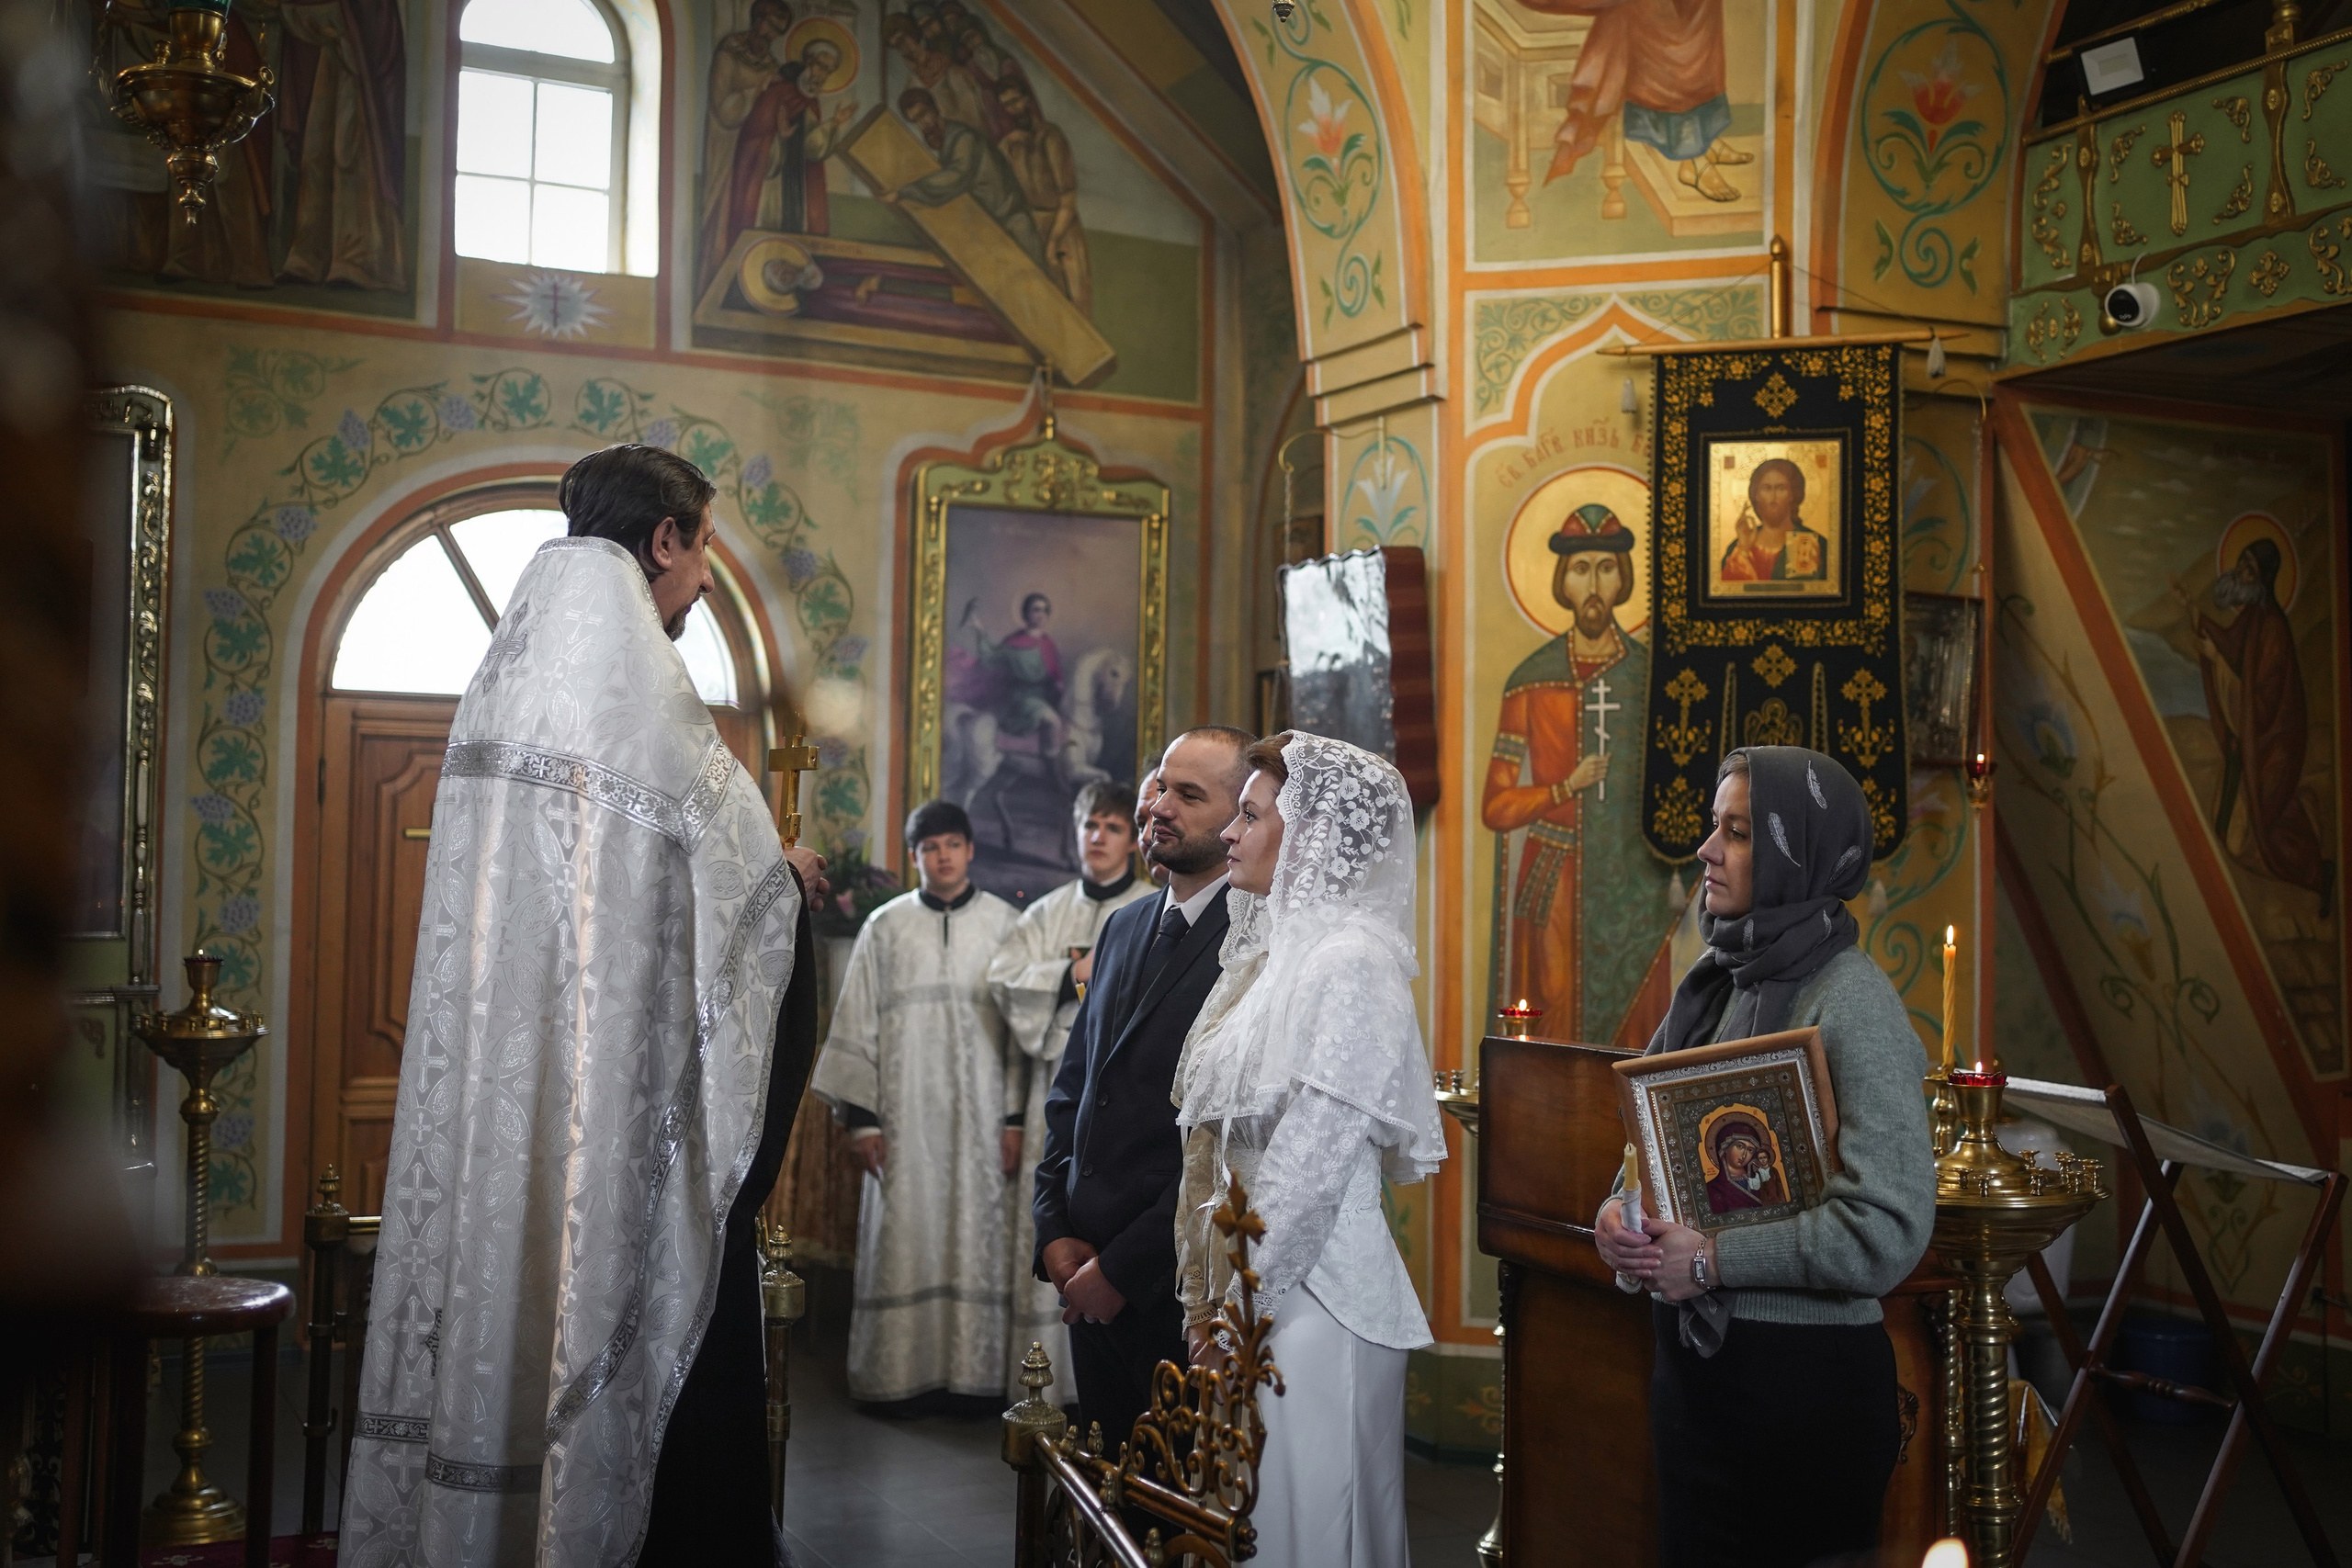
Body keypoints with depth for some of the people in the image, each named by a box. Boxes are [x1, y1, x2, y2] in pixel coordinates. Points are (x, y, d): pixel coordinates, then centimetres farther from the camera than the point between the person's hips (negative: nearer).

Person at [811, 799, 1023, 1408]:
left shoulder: (1005, 925, 5)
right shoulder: (886, 926, 6)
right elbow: (857, 1024, 5)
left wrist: (1015, 1117, -3)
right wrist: (860, 1117, -1)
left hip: (981, 1115, 0)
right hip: (904, 1113, 0)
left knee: (978, 1236, 0)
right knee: (906, 1237, 1)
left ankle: (976, 1371, 9)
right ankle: (904, 1374, 9)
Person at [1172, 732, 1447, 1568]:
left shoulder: (1349, 966, -16)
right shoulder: (1282, 952, 12)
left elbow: (1307, 1172, -19)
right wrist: (1210, 1303, 8)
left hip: (1307, 1301, -8)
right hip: (1246, 1295, 9)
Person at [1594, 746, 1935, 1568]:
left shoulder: (1851, 1001, -16)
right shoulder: (1715, 980, 6)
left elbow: (1887, 1228, -22)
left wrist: (1711, 1260, -19)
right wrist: (1618, 1208, -4)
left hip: (1805, 1372, -7)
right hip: (1692, 1355, 7)